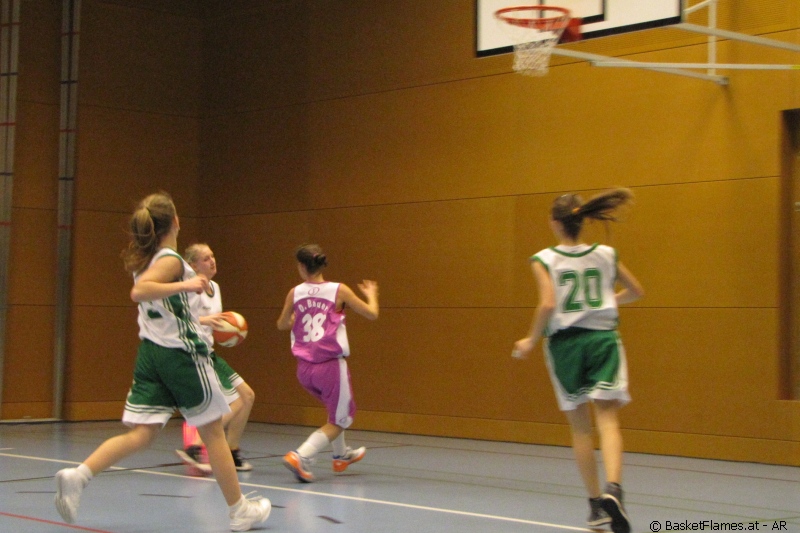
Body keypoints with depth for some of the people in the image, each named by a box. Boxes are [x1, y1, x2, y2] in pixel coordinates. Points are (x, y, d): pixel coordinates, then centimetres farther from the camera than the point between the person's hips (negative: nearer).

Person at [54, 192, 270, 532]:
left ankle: (78, 476, -19)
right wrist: (185, 285, -34)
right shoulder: (171, 260, -13)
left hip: (151, 351, 7)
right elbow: (139, 292, -31)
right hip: (182, 352, -7)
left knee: (141, 433, 2)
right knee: (213, 432, 6)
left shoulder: (143, 260, 12)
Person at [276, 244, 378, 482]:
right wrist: (371, 294, 22)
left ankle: (341, 455, 45)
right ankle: (300, 457, -11)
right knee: (339, 421, 9)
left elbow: (282, 325, 17)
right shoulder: (339, 290, -6)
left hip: (304, 367, 5)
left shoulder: (295, 293, 1)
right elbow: (372, 314, 2)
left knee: (336, 409, 31)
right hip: (331, 365, -5)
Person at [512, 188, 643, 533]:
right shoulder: (605, 255, 6)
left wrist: (531, 341, -5)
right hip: (603, 339, 1)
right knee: (607, 418, -6)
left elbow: (548, 304, -17)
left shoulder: (544, 260, -4)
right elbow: (636, 292, 17)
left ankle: (596, 504, 16)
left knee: (580, 427, 11)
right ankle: (612, 489, -31)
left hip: (564, 342, -1)